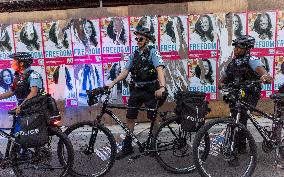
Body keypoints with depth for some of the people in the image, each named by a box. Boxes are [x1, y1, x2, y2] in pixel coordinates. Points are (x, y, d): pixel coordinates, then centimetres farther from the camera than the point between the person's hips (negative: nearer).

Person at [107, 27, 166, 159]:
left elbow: (160, 69, -22)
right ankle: (127, 147, 16)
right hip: (136, 90, 6)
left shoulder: (153, 52, -7)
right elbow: (125, 71, 8)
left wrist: (162, 87, -37)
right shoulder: (134, 54, 11)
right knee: (129, 118, 5)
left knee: (153, 118, 4)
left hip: (150, 90, -5)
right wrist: (112, 83, -2)